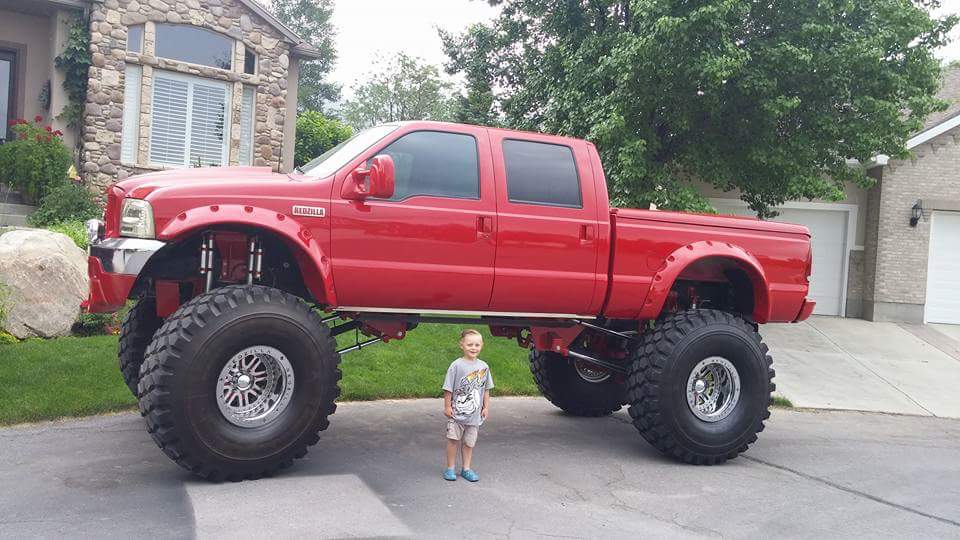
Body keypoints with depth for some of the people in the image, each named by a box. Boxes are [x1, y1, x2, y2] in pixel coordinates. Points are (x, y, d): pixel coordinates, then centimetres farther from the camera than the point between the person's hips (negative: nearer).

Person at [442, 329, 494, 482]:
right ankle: (450, 469, 12)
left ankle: (466, 468, 22)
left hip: (475, 413, 3)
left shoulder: (483, 366, 3)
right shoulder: (456, 365, -10)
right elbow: (448, 388, -6)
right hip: (456, 412, -3)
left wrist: (486, 407, 10)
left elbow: (486, 389, 11)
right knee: (453, 439, -1)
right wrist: (447, 406, -6)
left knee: (469, 442, 10)